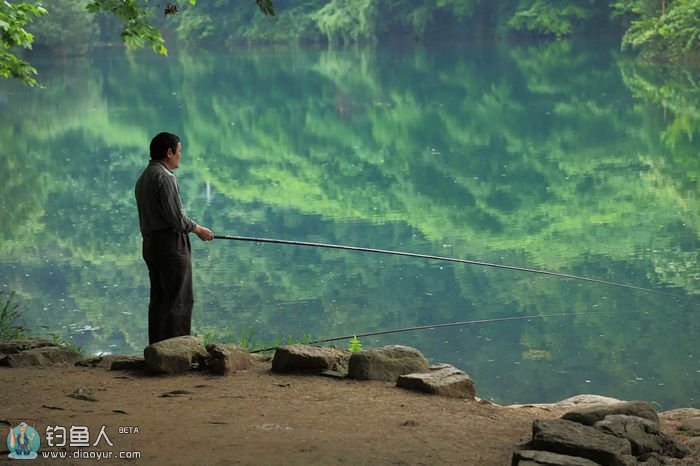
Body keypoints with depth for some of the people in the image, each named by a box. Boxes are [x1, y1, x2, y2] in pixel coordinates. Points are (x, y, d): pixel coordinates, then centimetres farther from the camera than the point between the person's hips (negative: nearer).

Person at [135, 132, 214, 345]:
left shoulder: (143, 178, 15)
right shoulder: (165, 177, -15)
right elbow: (175, 216, -19)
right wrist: (198, 229, -4)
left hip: (150, 243, 10)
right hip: (171, 244, -10)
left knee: (158, 299, 11)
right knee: (179, 300, -7)